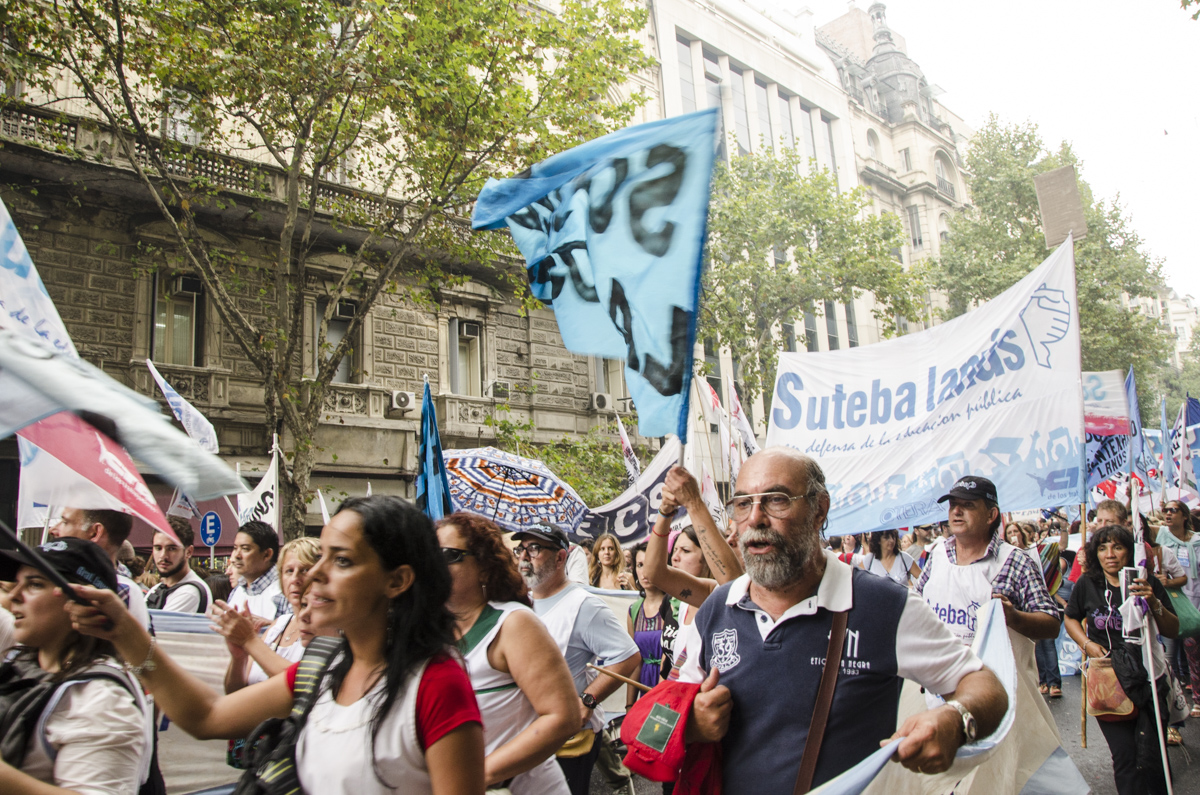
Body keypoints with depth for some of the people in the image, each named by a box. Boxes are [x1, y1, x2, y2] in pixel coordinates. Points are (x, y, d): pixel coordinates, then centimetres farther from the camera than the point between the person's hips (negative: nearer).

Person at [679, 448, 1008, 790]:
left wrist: (953, 720, -21)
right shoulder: (713, 612, 3)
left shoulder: (886, 608, -9)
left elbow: (983, 684, -1)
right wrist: (692, 725, -8)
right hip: (733, 786, 4)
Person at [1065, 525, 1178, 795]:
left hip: (1147, 675, 0)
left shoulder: (1148, 584, 0)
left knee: (1150, 757, -6)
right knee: (1124, 756, -1)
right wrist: (1086, 643, 0)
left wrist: (1155, 604, -18)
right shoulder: (1087, 585, 1)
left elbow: (1173, 631, 0)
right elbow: (1071, 619, 17)